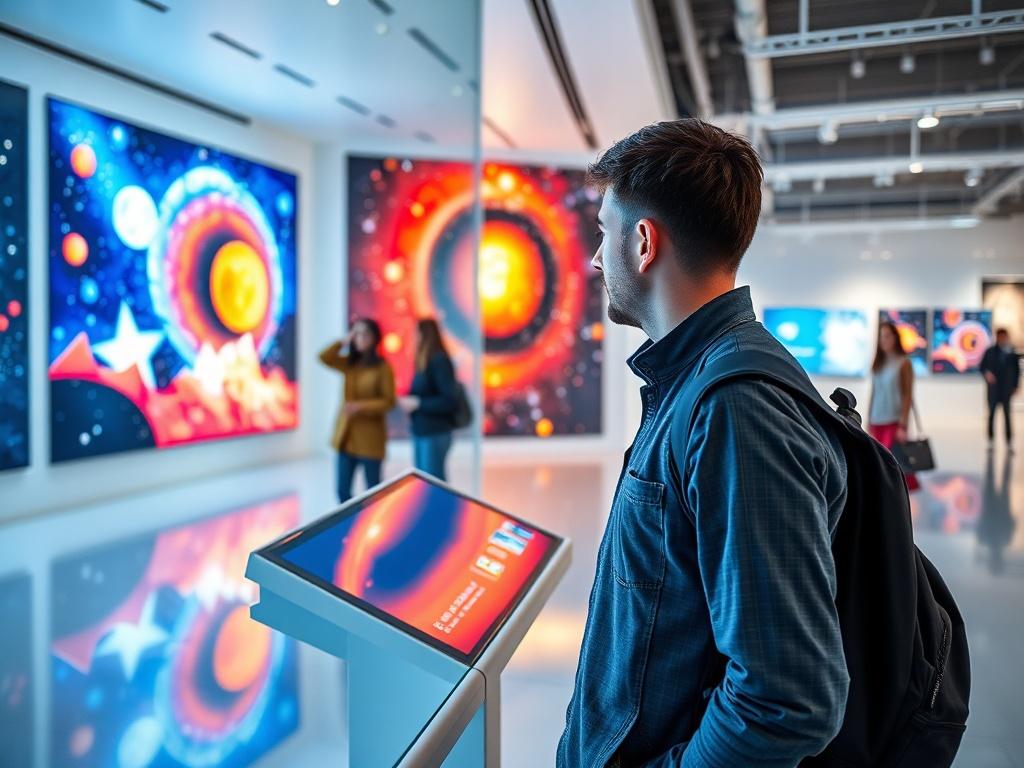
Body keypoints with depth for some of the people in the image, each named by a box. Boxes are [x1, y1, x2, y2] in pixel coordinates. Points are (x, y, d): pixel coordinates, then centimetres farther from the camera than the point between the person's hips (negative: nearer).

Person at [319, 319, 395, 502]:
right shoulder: (349, 363, 8)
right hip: (346, 436, 5)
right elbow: (324, 357, -5)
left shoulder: (382, 367, -7)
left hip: (370, 438, -5)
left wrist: (360, 406, -20)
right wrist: (344, 341, -7)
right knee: (343, 490, 7)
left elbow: (389, 401, -10)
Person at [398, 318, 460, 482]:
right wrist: (409, 401, 1)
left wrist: (418, 403, -16)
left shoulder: (439, 361, -14)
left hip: (435, 433, -9)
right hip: (421, 431, 9)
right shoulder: (424, 362, 12)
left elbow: (450, 401, -19)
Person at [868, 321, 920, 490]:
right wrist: (869, 422, 10)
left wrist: (903, 425, -14)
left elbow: (907, 396, -9)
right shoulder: (878, 363, 10)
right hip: (877, 422, 5)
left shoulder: (904, 363, -5)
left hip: (894, 421, -5)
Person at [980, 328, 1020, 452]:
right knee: (991, 413, 6)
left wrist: (1015, 386, 3)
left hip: (1007, 389, 0)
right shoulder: (990, 351, 1)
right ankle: (991, 440, 15)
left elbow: (1016, 370, 5)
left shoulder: (1012, 352, 0)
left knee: (1007, 415, 1)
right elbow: (982, 366, 4)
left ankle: (1009, 443, 4)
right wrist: (987, 373, -17)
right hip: (993, 388, 1)